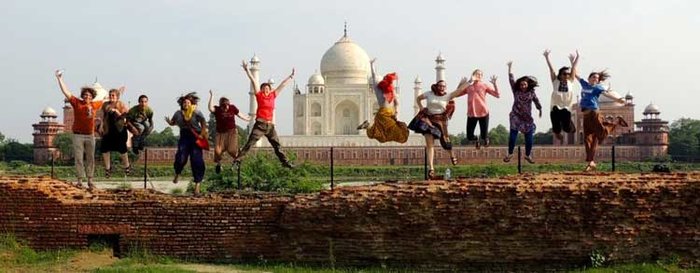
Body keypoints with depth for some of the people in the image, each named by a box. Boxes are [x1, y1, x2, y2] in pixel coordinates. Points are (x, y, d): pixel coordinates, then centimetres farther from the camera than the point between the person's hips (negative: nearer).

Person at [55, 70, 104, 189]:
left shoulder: (95, 105, 8)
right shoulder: (76, 103, -1)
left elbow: (103, 100, 28)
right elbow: (66, 91, -5)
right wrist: (59, 79, -9)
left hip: (90, 135, 3)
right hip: (78, 135, -3)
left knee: (90, 158, 5)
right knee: (79, 158, -2)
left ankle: (90, 180, 10)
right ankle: (80, 180, 2)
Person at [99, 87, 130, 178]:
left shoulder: (121, 105, -4)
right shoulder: (105, 105, 8)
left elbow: (124, 116, -11)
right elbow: (103, 117, 14)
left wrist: (116, 111, -21)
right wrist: (101, 126, 4)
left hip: (119, 130, -4)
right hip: (108, 130, 4)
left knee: (122, 148, 2)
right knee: (104, 149, 2)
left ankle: (127, 166, 23)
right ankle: (107, 168, 16)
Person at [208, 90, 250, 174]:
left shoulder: (232, 107, -2)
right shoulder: (217, 109, -7)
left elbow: (240, 115, 12)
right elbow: (210, 108, -28)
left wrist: (247, 119, 23)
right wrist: (211, 96, -30)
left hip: (232, 131, 0)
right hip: (220, 133, 0)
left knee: (231, 149, -12)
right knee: (218, 150, -6)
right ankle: (218, 164, 19)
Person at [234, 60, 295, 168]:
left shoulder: (273, 95, 13)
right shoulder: (259, 95, 4)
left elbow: (282, 85, 19)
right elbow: (253, 80, 0)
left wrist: (290, 76, 26)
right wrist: (247, 70, -3)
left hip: (270, 125, 4)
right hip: (260, 124, -4)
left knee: (277, 145, 13)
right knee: (250, 143, -10)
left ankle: (285, 162, 21)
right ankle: (237, 160, -12)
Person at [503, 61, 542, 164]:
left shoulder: (531, 93, -1)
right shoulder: (516, 91, -3)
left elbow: (536, 101, 14)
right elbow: (511, 80, -8)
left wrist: (540, 109, 27)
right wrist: (510, 68, -13)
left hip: (527, 118, 1)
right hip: (516, 117, -1)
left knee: (529, 138, 4)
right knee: (512, 136, -5)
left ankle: (528, 155, 22)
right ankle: (510, 154, 10)